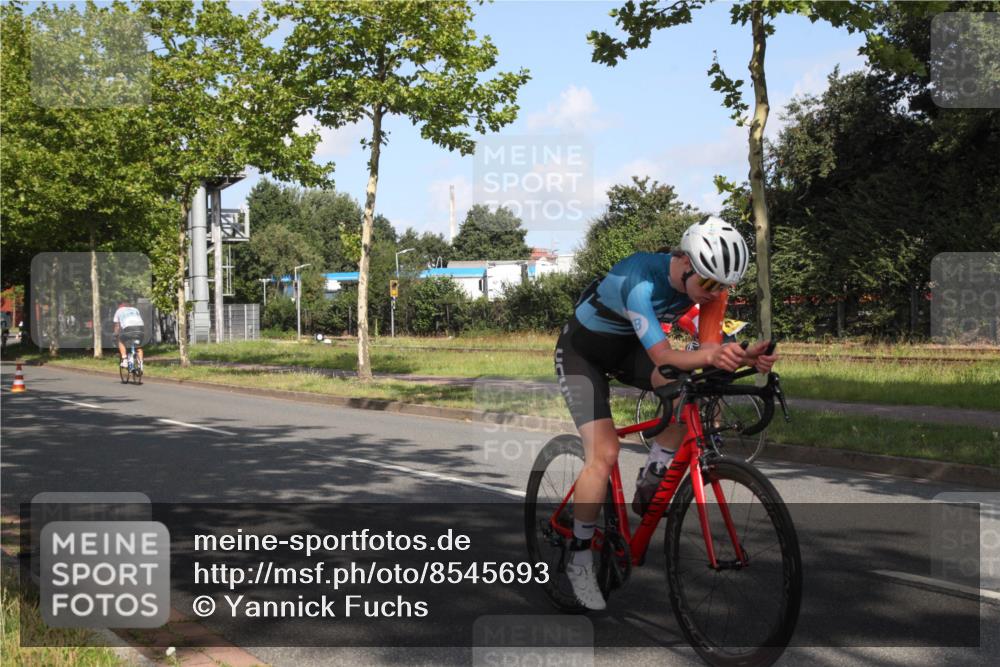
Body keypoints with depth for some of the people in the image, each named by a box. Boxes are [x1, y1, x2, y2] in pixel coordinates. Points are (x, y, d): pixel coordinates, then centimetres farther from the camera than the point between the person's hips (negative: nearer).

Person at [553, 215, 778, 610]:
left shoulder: (712, 280, -17)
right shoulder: (641, 281, -37)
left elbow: (708, 344, -18)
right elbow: (663, 357, -42)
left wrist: (744, 357, -38)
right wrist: (710, 357, -61)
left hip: (627, 347, 6)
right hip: (581, 351, -5)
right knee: (604, 453, -19)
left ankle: (648, 489, -2)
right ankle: (579, 558, 0)